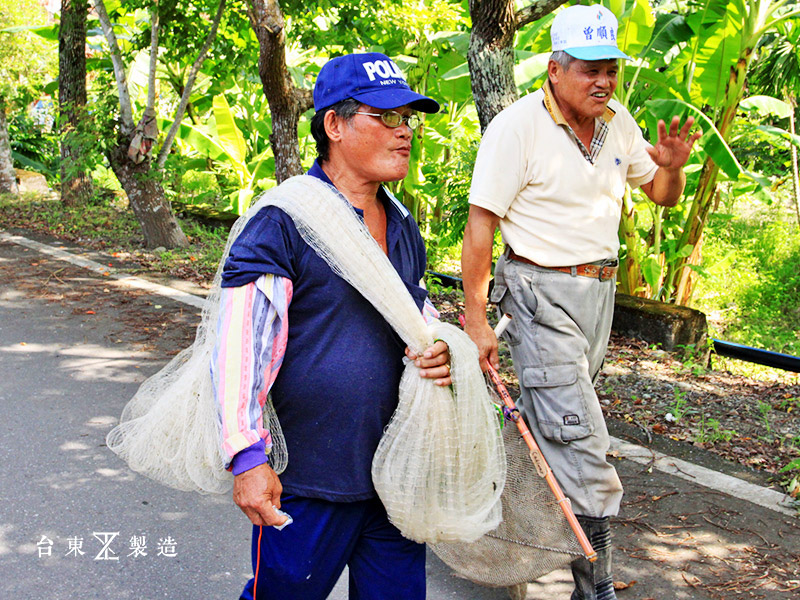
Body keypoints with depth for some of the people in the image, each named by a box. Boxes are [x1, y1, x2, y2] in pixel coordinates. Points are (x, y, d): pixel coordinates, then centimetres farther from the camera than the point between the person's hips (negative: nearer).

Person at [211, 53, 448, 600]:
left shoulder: (404, 228, 10)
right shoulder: (282, 222, -13)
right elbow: (240, 346, -18)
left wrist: (438, 354, -1)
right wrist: (248, 457, -23)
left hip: (397, 471, 7)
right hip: (307, 478, -6)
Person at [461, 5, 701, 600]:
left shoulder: (617, 122, 8)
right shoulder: (518, 126, -13)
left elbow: (663, 195, 19)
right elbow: (480, 224, -13)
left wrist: (672, 168, -6)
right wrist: (475, 318, -15)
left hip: (599, 289, 7)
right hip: (542, 292, -7)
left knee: (549, 422, 15)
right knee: (583, 447, -9)